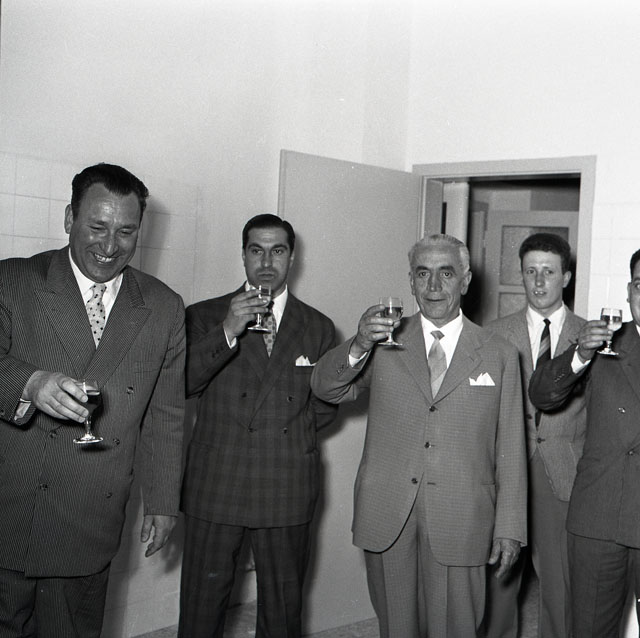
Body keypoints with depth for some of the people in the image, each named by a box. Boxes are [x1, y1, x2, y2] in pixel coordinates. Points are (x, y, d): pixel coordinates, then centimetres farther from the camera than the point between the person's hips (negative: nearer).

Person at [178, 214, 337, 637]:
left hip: (287, 491, 1)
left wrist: (284, 430, 1)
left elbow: (325, 408, 13)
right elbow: (180, 384, -9)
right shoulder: (205, 316, 6)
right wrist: (227, 331, -18)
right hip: (216, 487, -1)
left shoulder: (318, 328, 11)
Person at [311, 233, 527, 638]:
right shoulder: (384, 342, 9)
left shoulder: (499, 354, 6)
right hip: (387, 520, 1)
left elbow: (510, 449, 4)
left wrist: (510, 528, 1)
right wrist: (358, 346, -15)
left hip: (459, 526, -1)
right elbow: (326, 389, 4)